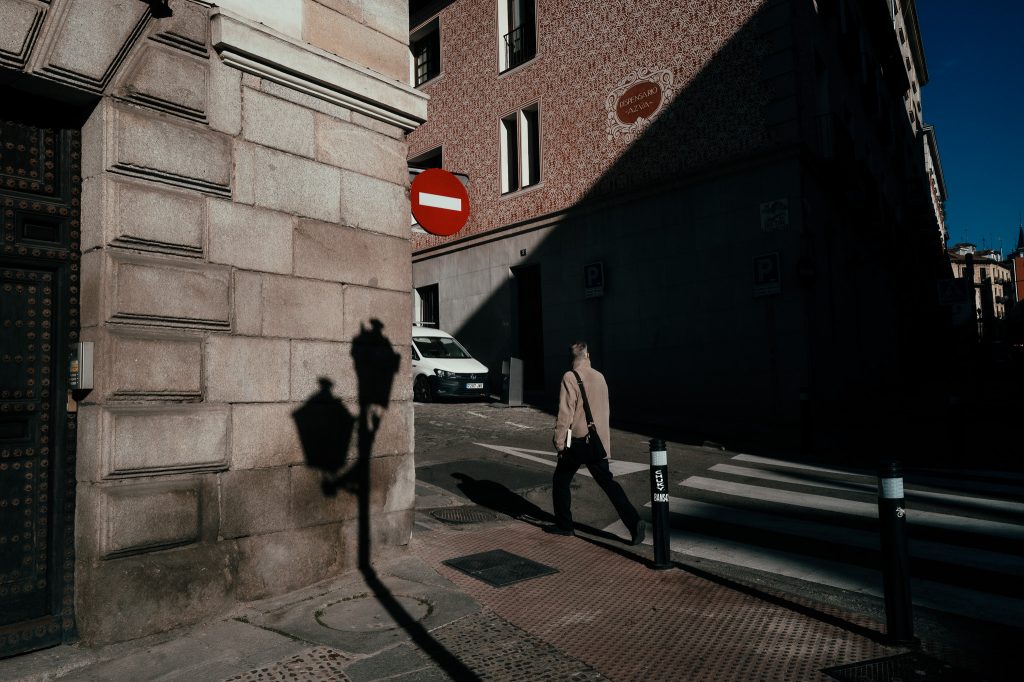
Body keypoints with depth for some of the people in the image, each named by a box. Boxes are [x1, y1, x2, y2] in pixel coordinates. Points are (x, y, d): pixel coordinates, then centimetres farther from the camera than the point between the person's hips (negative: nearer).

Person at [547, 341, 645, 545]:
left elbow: (565, 413, -15)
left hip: (577, 440, -5)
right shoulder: (599, 377, 6)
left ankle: (564, 525, 20)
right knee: (607, 482, 10)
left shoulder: (570, 377, -12)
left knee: (561, 481, 13)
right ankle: (634, 521, -2)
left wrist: (559, 442, -9)